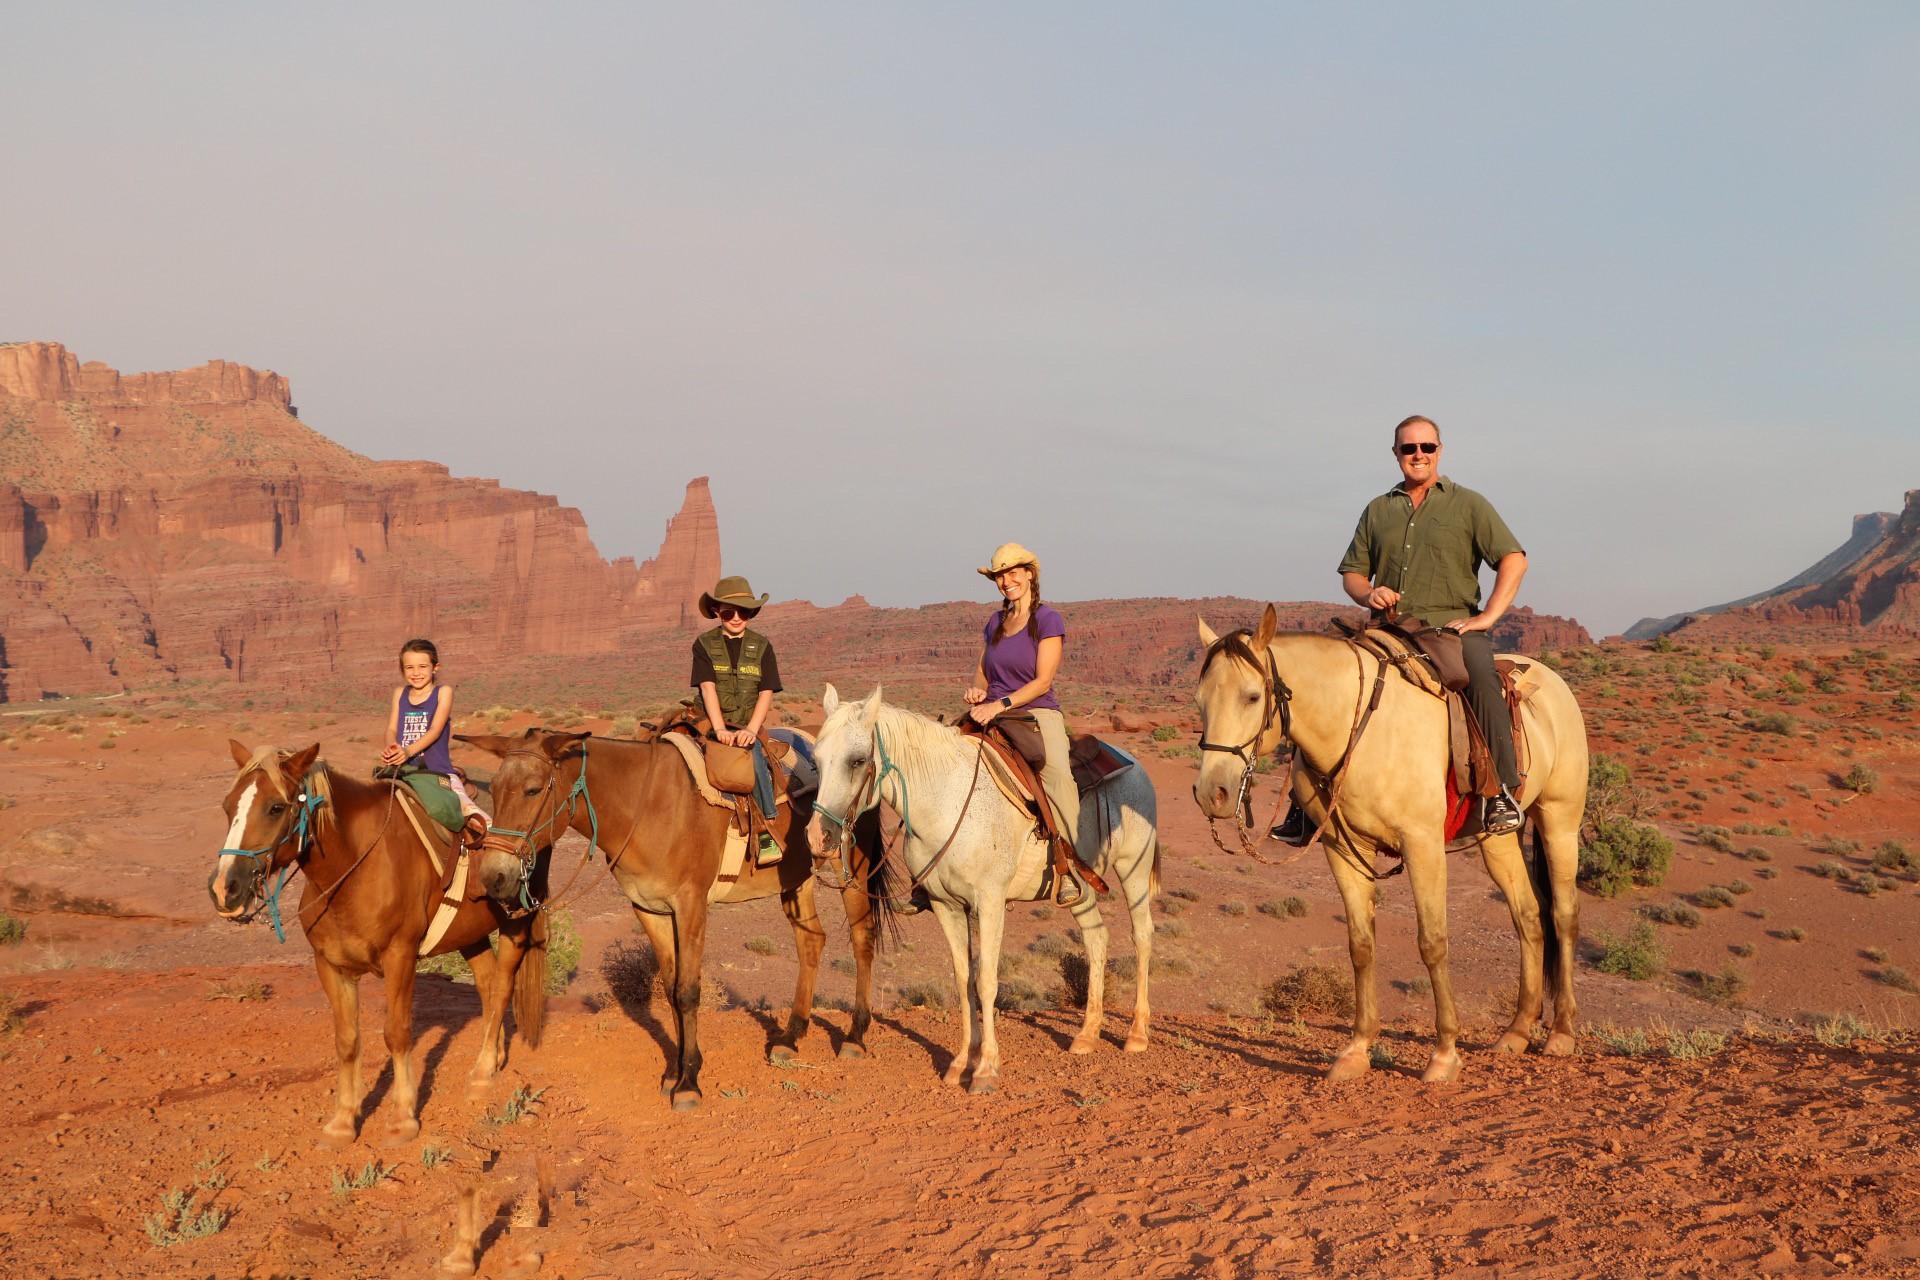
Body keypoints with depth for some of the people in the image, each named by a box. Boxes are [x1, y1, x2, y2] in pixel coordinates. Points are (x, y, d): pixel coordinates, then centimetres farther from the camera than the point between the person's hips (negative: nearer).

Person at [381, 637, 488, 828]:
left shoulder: (444, 692, 1)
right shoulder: (400, 693, 13)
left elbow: (435, 730, -10)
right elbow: (392, 728, 4)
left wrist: (409, 751, -26)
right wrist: (390, 748, -21)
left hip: (438, 770, -4)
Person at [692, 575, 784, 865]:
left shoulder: (761, 646, 8)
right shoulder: (704, 645, 6)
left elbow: (766, 694, 0)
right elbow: (708, 688, -6)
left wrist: (751, 730, -16)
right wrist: (720, 729, -20)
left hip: (748, 727, -1)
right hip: (712, 726, 1)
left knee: (753, 753, -30)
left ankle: (767, 833, -23)